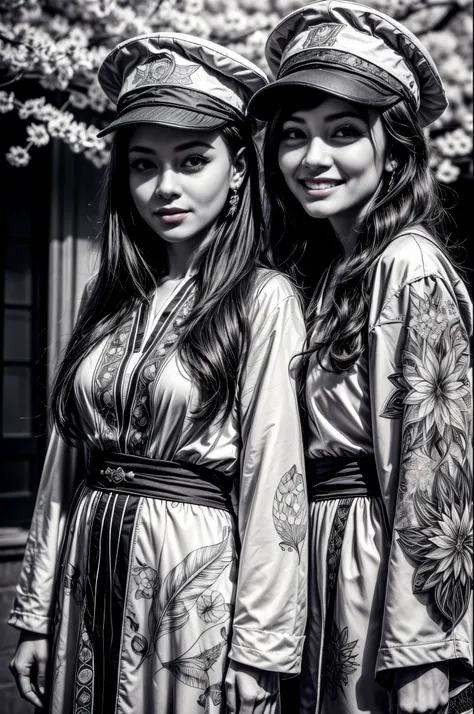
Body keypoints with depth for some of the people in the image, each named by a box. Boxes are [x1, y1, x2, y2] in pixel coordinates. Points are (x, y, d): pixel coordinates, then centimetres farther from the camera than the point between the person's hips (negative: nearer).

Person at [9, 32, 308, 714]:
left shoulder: (264, 300, -9)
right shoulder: (105, 300, 7)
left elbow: (273, 480, -12)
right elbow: (65, 461, 8)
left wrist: (257, 655, -13)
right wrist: (35, 614, 7)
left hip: (196, 570, -5)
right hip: (89, 577, 5)